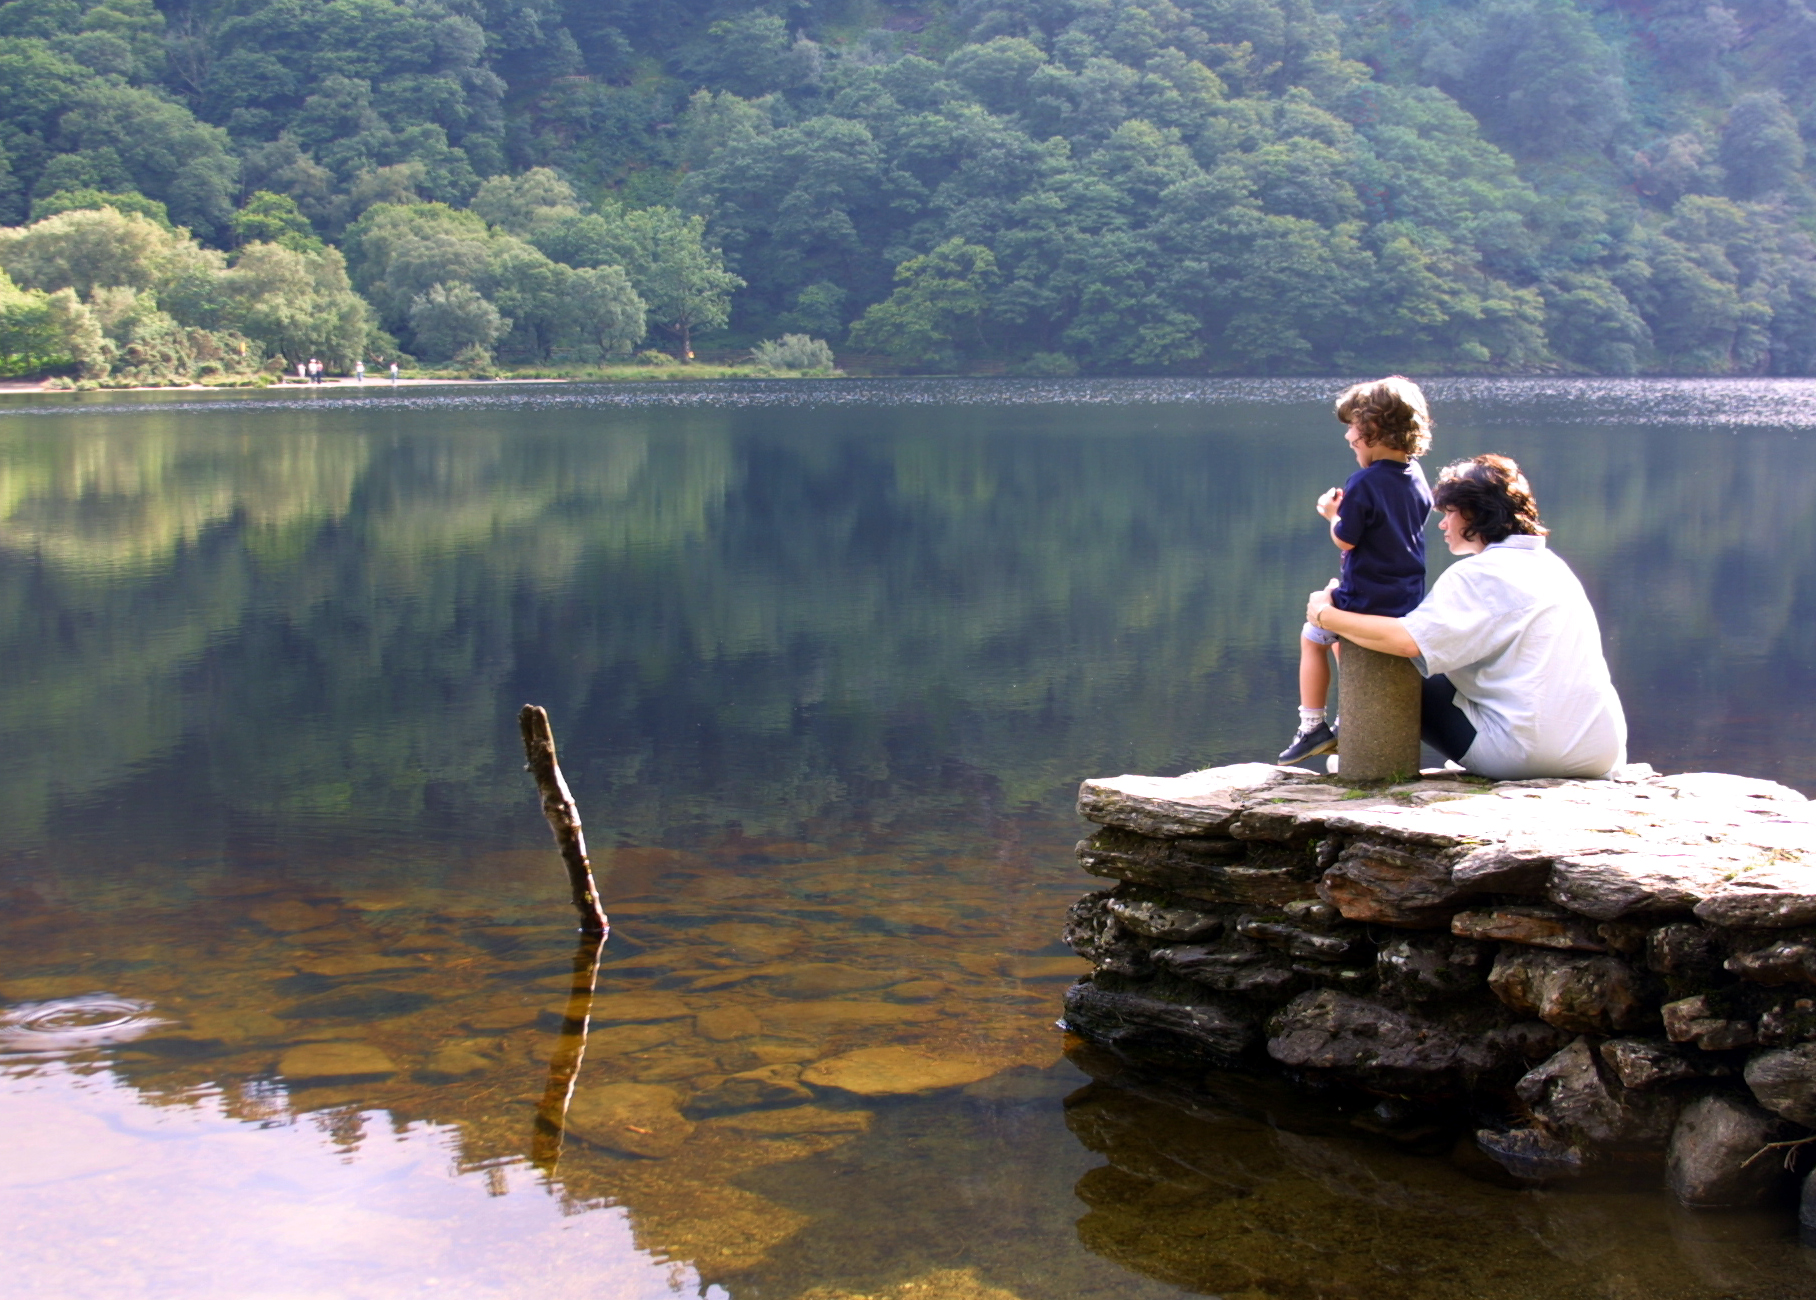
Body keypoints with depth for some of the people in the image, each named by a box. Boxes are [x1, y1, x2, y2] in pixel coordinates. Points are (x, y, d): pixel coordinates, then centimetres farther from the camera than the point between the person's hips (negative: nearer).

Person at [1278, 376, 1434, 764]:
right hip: (1409, 601, 8)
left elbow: (1345, 541, -16)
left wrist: (1333, 514, 2)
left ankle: (1313, 725, 13)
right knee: (1339, 639, 31)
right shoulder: (1417, 478, 4)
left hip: (1366, 599, -8)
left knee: (1312, 638, 17)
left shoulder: (1364, 484, -21)